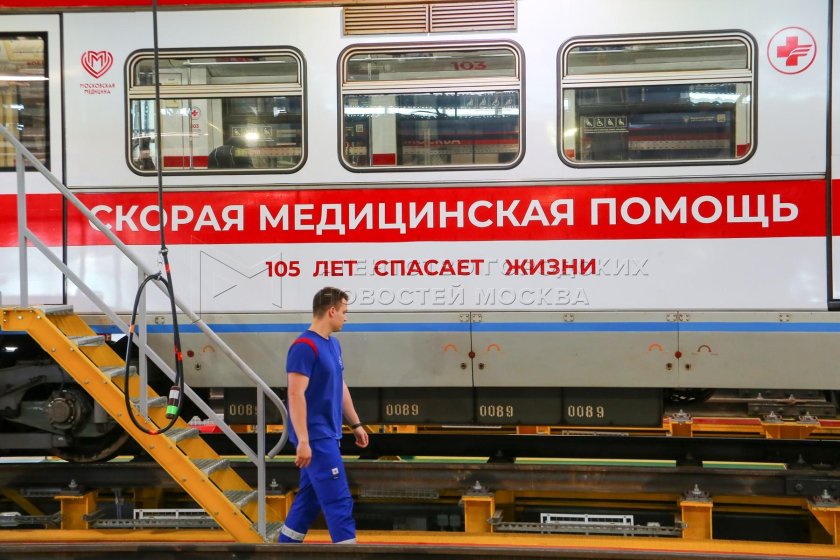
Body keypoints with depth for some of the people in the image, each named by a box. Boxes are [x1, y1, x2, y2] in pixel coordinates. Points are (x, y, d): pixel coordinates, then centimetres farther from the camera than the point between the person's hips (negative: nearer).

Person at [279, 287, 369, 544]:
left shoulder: (333, 344, 12)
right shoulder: (305, 346, -17)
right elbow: (296, 395, -22)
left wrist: (356, 424, 22)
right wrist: (303, 441, -26)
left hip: (327, 435, 10)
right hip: (315, 437, -10)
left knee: (310, 497, 15)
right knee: (339, 501, -7)